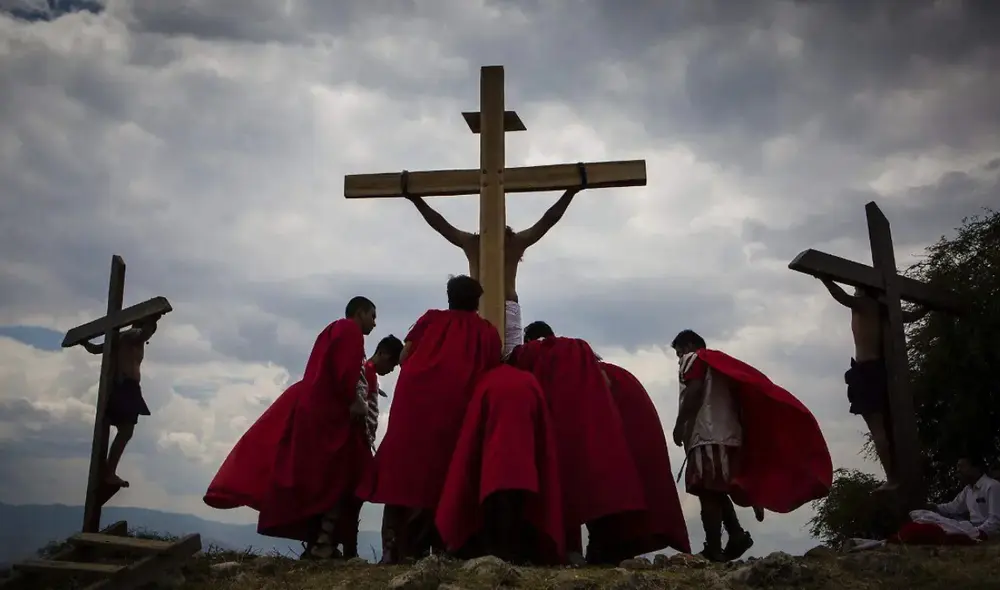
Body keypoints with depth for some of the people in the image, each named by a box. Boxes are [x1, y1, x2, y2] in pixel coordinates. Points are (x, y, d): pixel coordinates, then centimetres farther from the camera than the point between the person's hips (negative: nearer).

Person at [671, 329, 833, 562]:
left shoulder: (693, 359, 6)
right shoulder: (716, 362, 29)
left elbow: (694, 391, -12)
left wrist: (679, 425, -12)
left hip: (707, 435, -9)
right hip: (725, 433, 9)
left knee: (707, 491, -11)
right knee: (716, 491, 13)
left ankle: (713, 550, -15)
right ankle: (737, 534, -1)